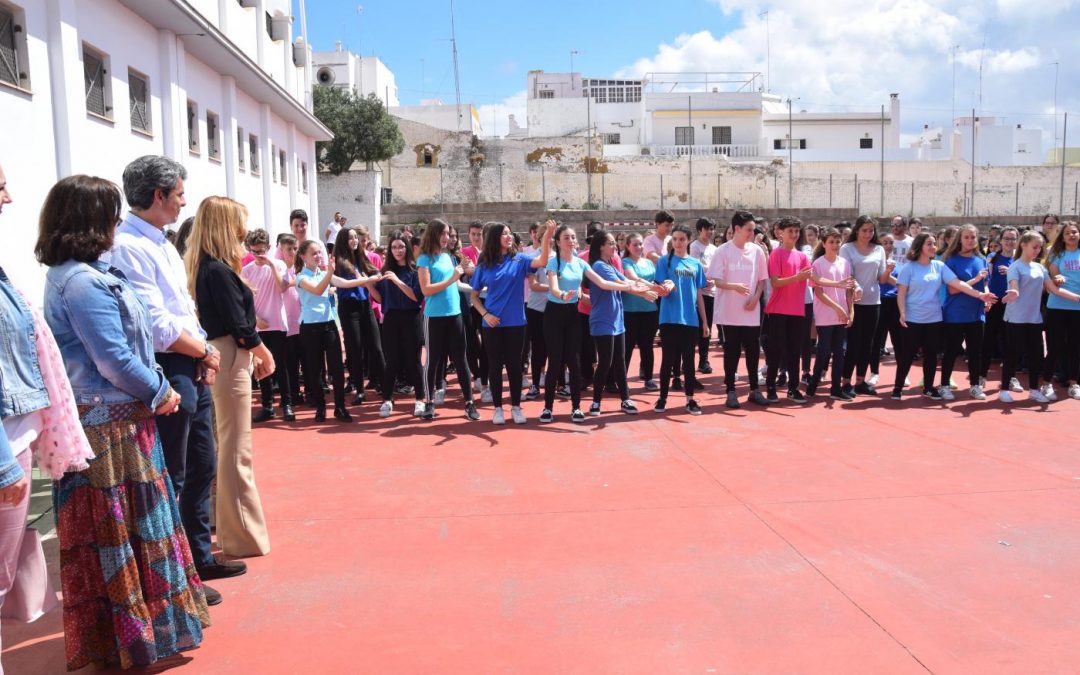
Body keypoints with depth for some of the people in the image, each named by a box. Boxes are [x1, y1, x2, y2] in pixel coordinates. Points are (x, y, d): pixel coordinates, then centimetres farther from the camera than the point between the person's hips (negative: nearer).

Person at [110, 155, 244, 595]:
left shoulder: (162, 245, 14)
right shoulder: (128, 247, -17)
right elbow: (158, 327, -22)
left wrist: (204, 352, 1)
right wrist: (205, 351, -8)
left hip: (193, 370, 10)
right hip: (167, 374, -10)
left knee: (202, 467, 19)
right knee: (171, 479, 1)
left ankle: (200, 558, 35)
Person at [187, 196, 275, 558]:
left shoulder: (202, 267, 10)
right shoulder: (219, 271, -18)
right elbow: (241, 326, -17)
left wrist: (254, 353, 14)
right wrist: (266, 355, -2)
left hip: (218, 358, 10)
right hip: (229, 361, -10)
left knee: (227, 447, 19)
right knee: (236, 451, -3)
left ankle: (230, 527, 32)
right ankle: (244, 537, 6)